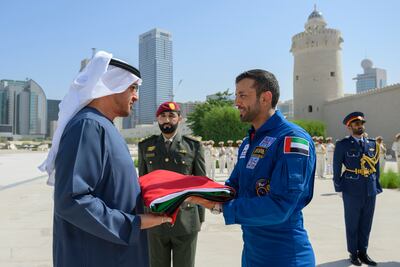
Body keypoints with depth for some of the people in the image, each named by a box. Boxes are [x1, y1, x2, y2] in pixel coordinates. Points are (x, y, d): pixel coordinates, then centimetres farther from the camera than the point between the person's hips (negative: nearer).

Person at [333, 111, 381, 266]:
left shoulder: (373, 144, 10)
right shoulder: (343, 145, -3)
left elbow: (376, 167, 12)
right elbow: (337, 168, -1)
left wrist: (377, 187, 8)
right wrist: (339, 188, -2)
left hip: (370, 191, 4)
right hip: (352, 191, -4)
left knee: (366, 224, 11)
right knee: (352, 224, 7)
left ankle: (363, 252, 26)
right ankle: (353, 253, 22)